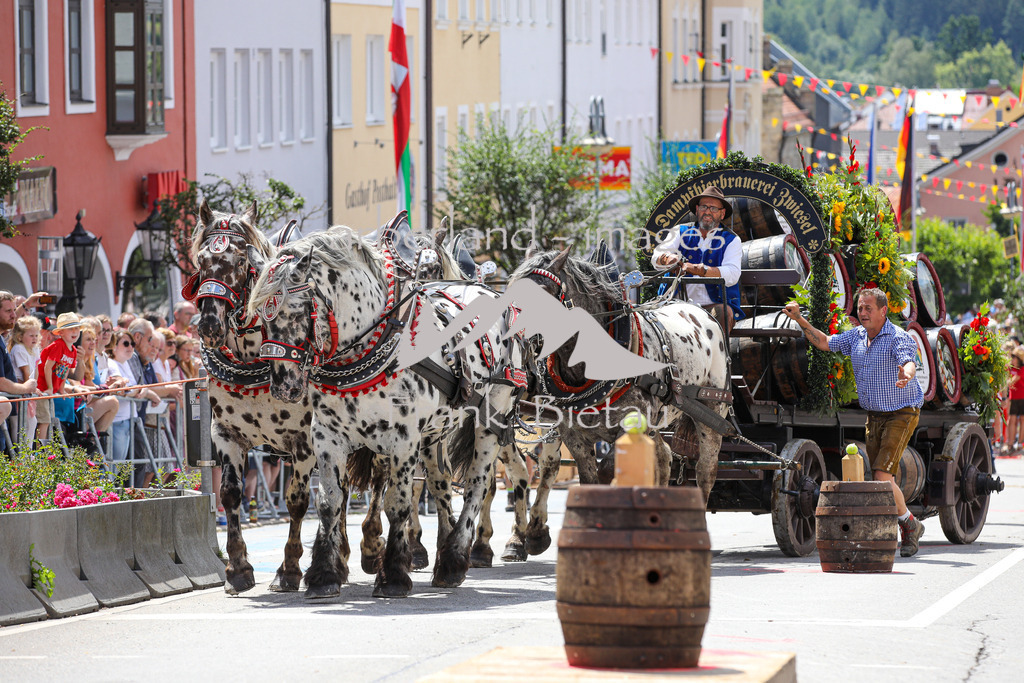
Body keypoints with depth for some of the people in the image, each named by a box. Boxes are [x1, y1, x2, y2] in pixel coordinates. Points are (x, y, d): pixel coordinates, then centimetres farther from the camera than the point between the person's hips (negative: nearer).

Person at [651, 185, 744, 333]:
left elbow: (732, 274, -10)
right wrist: (668, 258, -26)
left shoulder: (731, 240, 9)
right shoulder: (681, 232, 16)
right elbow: (656, 258, 1)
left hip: (715, 305, -1)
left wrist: (697, 269, -27)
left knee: (723, 312, -34)